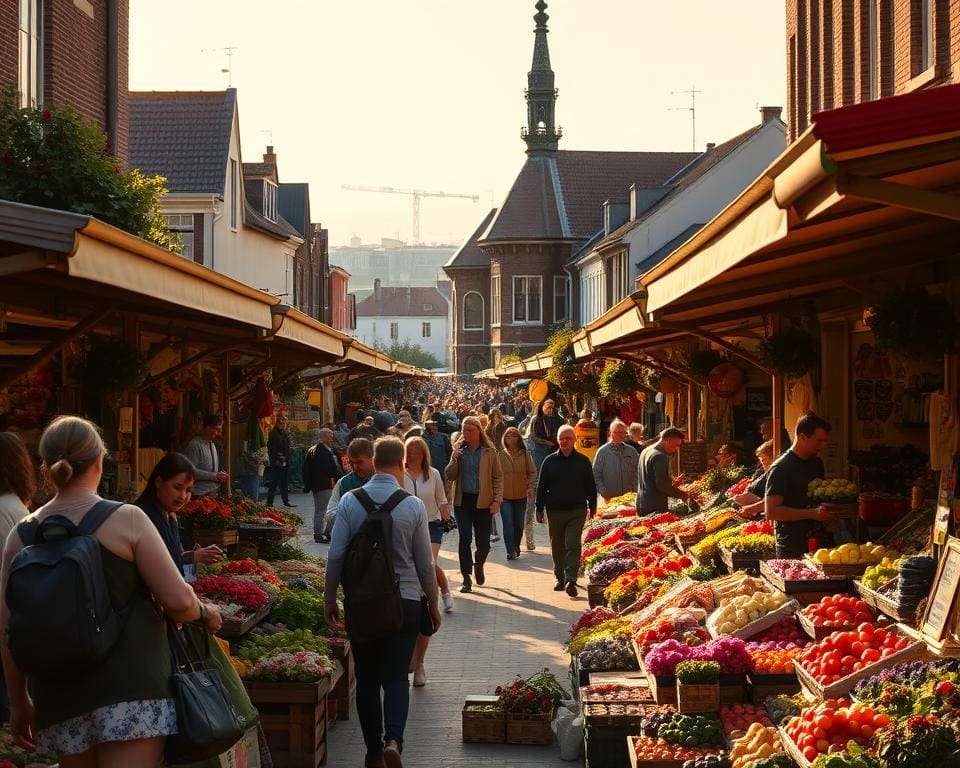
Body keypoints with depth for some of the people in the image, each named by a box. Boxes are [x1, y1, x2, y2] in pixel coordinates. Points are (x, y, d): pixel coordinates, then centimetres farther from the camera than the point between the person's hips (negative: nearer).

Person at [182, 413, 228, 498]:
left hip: (213, 493, 8)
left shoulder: (213, 444, 16)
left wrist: (220, 475, 5)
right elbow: (191, 471, -19)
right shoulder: (195, 445, -12)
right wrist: (214, 476, -17)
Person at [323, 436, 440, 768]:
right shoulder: (413, 505, -7)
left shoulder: (350, 501, -5)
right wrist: (433, 604, 12)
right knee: (396, 677, 4)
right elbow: (425, 563, -1)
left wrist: (330, 598, 10)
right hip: (405, 601, -1)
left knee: (367, 679, 12)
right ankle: (393, 739, -17)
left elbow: (336, 555, -3)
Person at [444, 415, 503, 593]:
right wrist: (454, 460, -12)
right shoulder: (459, 451, 7)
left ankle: (478, 564, 38)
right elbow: (449, 476, 4)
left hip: (483, 501, -1)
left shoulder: (489, 452, 0)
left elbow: (498, 477, -1)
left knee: (483, 541, 6)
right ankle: (466, 578, 0)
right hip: (463, 500, 1)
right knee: (465, 538, -6)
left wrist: (497, 500, -10)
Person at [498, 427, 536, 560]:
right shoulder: (500, 455, -1)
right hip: (504, 496, -2)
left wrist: (530, 487, -8)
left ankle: (516, 548, 30)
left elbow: (532, 472, 6)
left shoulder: (525, 455, 0)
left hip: (521, 495, 2)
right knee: (508, 523, -12)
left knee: (519, 524, 11)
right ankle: (511, 551, -14)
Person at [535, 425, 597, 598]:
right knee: (557, 547, 11)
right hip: (555, 511, 2)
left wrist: (592, 507, 8)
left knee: (573, 545, -11)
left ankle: (571, 580, -16)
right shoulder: (550, 461, 5)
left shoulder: (583, 461, 4)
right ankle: (560, 578, 26)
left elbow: (590, 486, 10)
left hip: (577, 511, -2)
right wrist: (539, 509, 2)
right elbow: (541, 486, 6)